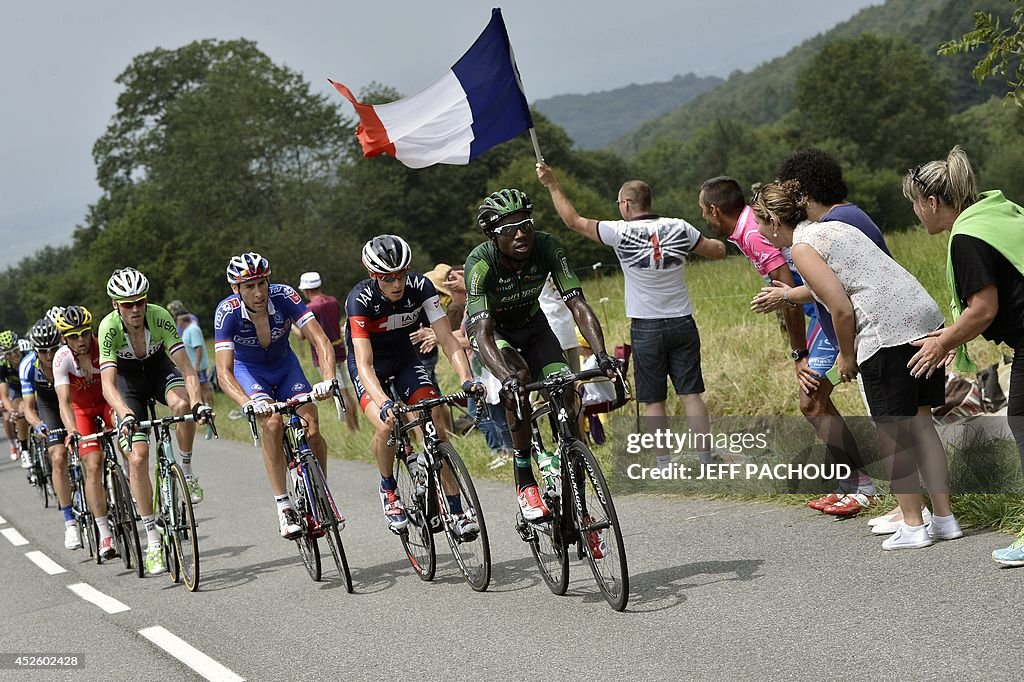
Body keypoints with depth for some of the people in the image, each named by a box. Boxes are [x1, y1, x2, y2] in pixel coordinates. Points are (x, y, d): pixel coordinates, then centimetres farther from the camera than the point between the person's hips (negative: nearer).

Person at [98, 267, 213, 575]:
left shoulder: (160, 317, -28)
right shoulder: (109, 327, -30)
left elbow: (186, 368, -32)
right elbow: (108, 384, -37)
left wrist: (198, 402, -49)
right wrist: (126, 415, -55)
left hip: (159, 369, 0)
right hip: (128, 381, 0)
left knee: (182, 404, -36)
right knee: (137, 457, -13)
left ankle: (185, 469, -9)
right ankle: (153, 540, -5)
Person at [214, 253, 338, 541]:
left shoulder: (284, 296, -27)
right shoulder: (227, 312, -30)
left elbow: (321, 341, -31)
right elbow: (224, 371, -35)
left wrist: (328, 379, -50)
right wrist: (247, 404, -53)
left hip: (285, 365, 2)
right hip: (248, 370, -2)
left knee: (312, 430, -17)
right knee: (272, 423, -29)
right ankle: (284, 505, -21)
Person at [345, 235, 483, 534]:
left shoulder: (420, 287, -23)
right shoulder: (360, 299, -32)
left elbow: (447, 339, -24)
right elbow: (365, 363, -39)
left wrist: (467, 379, -41)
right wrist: (384, 404, -55)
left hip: (404, 358, 3)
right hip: (369, 365, -3)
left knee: (437, 422, -16)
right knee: (387, 425, -28)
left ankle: (456, 511, -9)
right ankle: (388, 489, 2)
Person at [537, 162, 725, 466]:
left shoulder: (621, 233, -10)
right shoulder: (679, 228, -2)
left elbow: (574, 221, -2)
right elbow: (718, 250, 8)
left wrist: (552, 184, 7)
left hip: (646, 328, -3)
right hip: (683, 324, 3)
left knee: (653, 400, 5)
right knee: (691, 394, 6)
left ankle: (664, 466, 5)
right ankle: (707, 460, 5)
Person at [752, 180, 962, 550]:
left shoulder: (802, 246, -5)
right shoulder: (835, 227, 22)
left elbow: (842, 309, -11)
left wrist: (847, 356, 3)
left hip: (889, 332, -9)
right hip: (925, 316, 9)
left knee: (892, 433, 3)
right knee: (919, 423, 15)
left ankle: (913, 527, 7)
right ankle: (944, 519, 18)